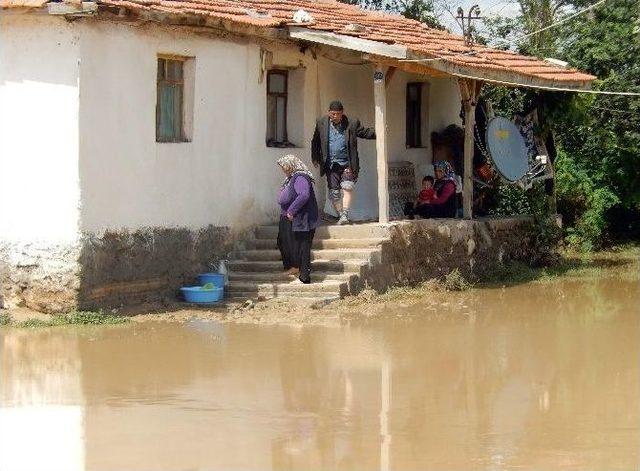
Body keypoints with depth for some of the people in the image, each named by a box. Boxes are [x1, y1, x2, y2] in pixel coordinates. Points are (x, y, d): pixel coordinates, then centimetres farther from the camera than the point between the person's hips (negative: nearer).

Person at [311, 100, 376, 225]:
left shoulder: (352, 124, -1)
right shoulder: (322, 124, 5)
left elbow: (365, 133, 7)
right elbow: (315, 142, 15)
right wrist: (315, 158, 14)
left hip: (347, 164, -2)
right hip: (331, 165, 2)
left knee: (347, 187, -19)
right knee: (333, 193, 1)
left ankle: (345, 215, -20)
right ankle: (341, 216, 13)